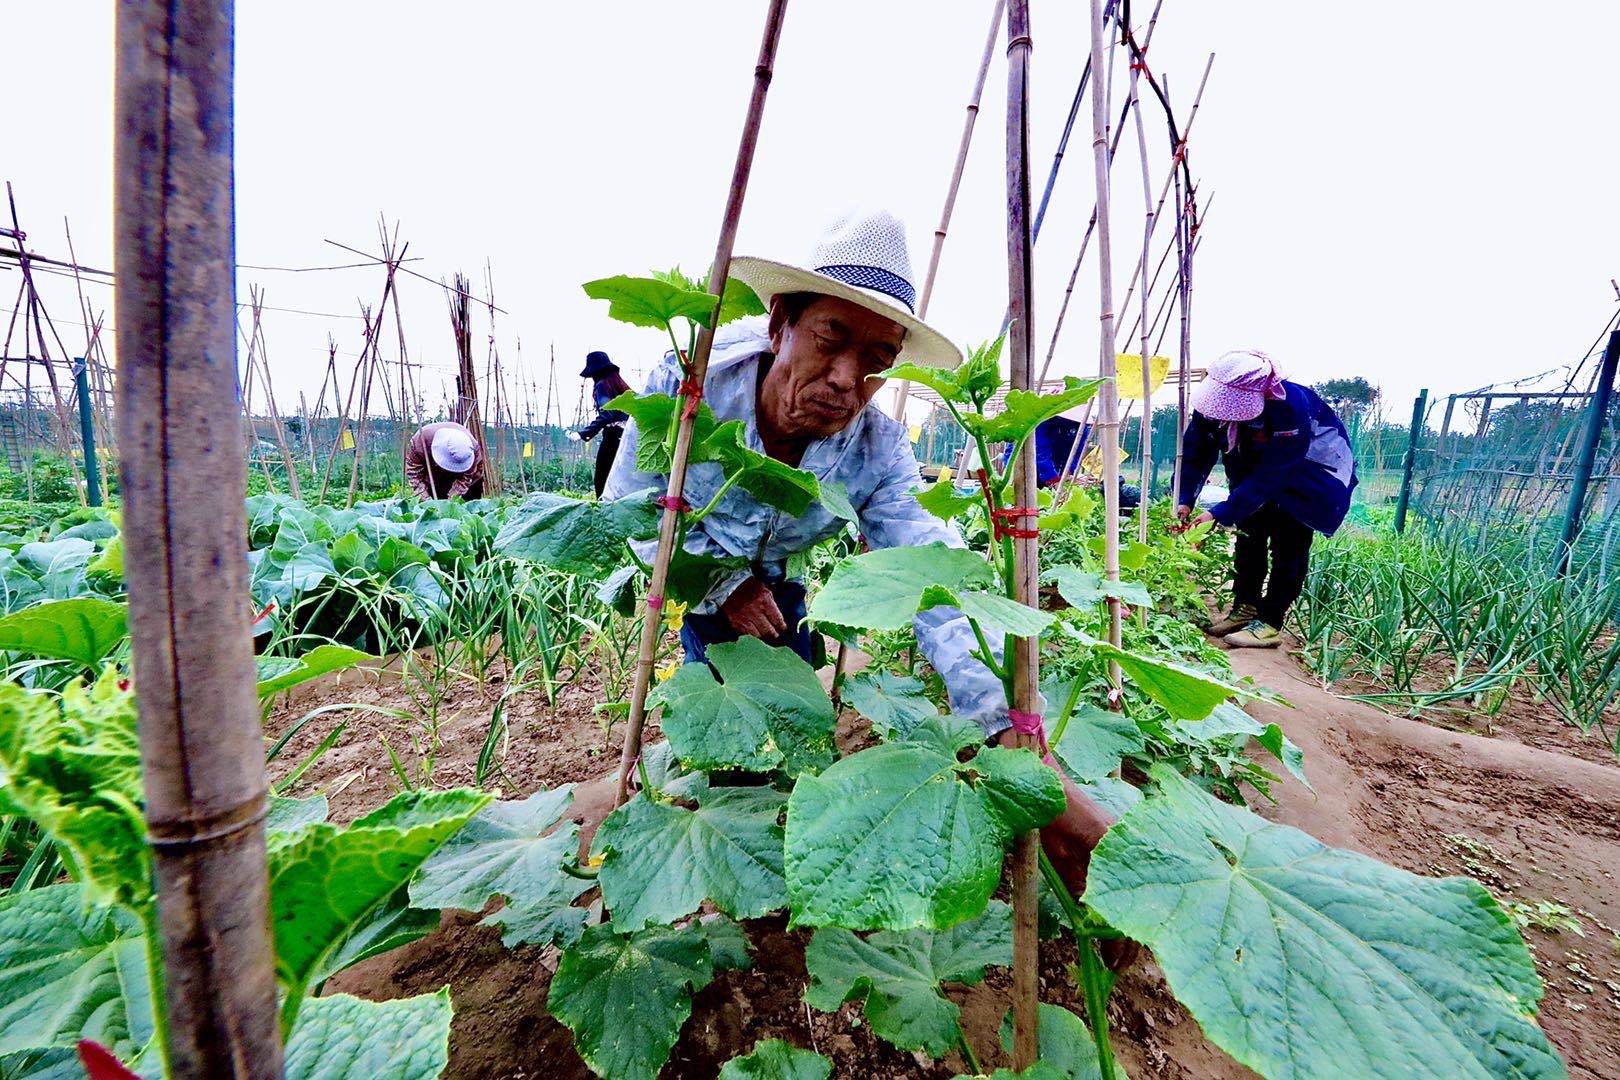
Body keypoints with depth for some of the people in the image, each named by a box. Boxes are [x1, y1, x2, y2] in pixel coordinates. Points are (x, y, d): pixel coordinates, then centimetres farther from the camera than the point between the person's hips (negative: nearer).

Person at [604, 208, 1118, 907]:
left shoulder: (879, 451, -31)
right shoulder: (686, 383, -35)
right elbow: (628, 509, -21)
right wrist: (725, 587, -28)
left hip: (772, 580, 2)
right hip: (679, 564, -1)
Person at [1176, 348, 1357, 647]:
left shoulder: (1292, 411, -40)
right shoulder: (1215, 399, -25)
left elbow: (1268, 477, -36)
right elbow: (1195, 451, -18)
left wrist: (1219, 514, -39)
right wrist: (1184, 501, -28)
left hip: (1310, 473, -6)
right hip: (1258, 464, 6)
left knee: (1288, 543, -10)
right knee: (1248, 532, 6)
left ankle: (1269, 623, -8)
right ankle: (1245, 608, 16)